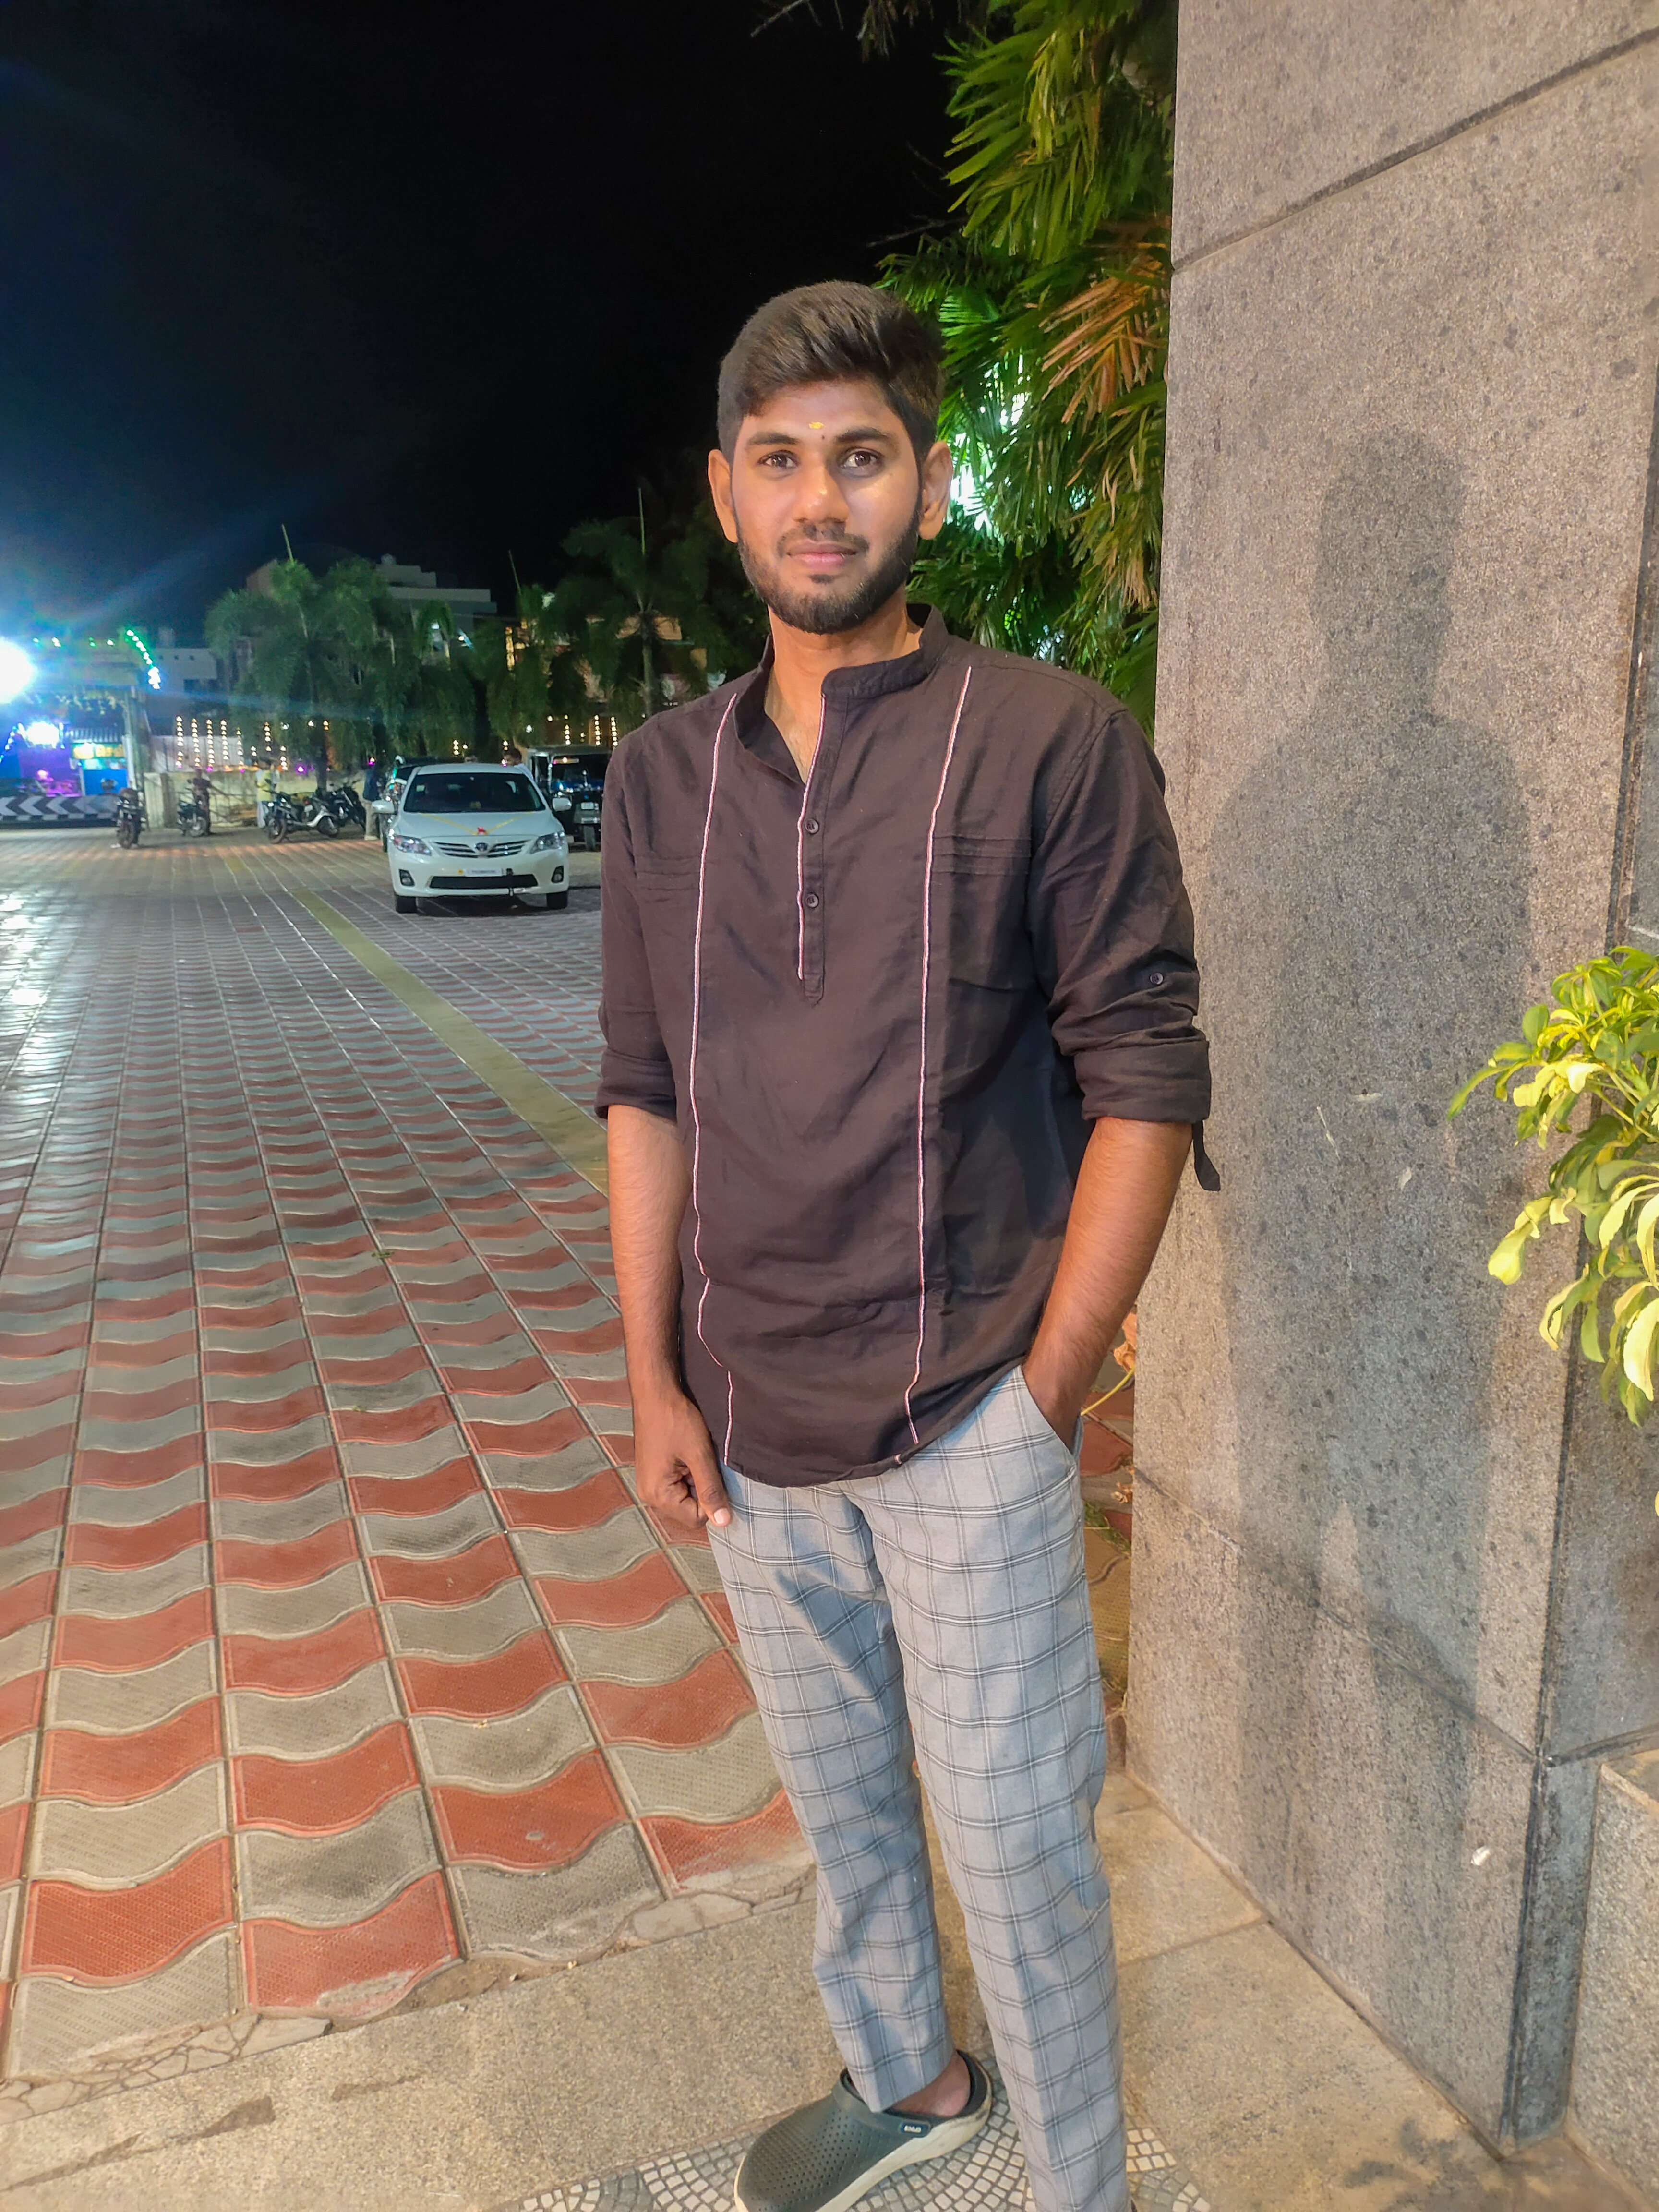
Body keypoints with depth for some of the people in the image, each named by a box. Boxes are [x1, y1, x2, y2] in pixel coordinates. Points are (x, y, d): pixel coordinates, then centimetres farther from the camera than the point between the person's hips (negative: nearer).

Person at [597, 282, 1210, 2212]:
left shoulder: (1055, 744, -9)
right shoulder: (663, 772, 4)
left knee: (1014, 1838, 9)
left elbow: (1146, 1082, -10)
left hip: (964, 1430, -4)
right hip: (749, 1433, 5)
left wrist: (1041, 1397, -12)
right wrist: (654, 1381, 3)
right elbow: (644, 1092, 7)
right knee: (837, 1802, 24)